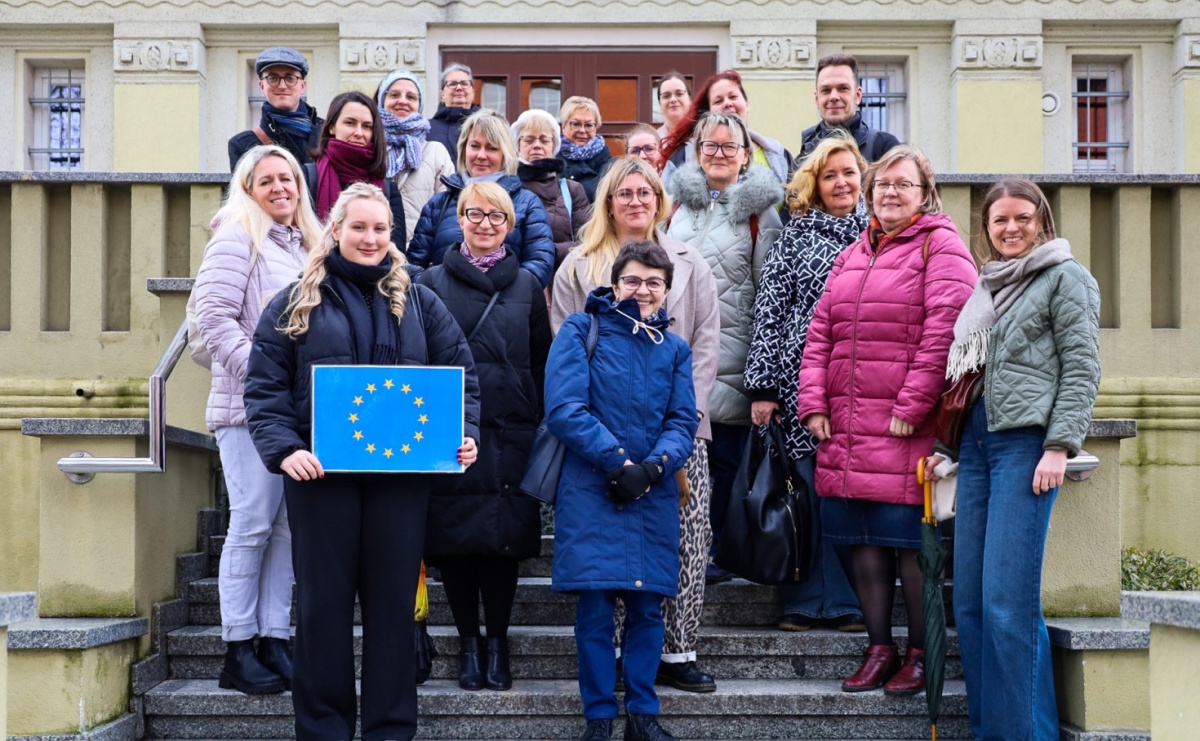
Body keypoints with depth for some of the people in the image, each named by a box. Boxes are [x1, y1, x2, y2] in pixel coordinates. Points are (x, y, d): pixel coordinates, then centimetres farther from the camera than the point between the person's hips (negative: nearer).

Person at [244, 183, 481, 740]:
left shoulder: (418, 302, 12)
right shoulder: (296, 303, 6)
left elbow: (461, 375, 11)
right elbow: (265, 386, 0)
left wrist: (465, 434, -5)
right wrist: (283, 448, -15)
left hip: (402, 471, 2)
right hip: (321, 471, -1)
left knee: (393, 599, 6)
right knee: (323, 600, 4)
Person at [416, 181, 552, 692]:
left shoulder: (526, 286, 12)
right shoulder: (433, 283, 8)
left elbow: (541, 362, 11)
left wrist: (540, 423, 3)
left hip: (511, 434, 1)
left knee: (505, 538, 0)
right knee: (454, 538, 0)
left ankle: (497, 644, 13)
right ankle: (469, 644, 14)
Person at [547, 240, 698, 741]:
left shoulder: (674, 349, 14)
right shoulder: (581, 331, 1)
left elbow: (683, 422, 6)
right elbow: (563, 410, -9)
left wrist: (652, 467, -14)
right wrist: (620, 461, -16)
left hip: (654, 498, 4)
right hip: (591, 494, -3)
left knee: (647, 607, 5)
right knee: (595, 610, -2)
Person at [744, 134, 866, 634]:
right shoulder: (795, 236, 7)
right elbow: (768, 311, 2)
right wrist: (761, 386, -4)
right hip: (799, 381, -1)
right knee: (803, 491, -1)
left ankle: (848, 602, 11)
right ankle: (803, 601, 9)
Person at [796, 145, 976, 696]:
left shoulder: (941, 247, -1)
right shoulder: (852, 255, 20)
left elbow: (943, 333, -12)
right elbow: (819, 335, 17)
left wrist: (911, 408, -16)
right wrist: (813, 403, 5)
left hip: (907, 429, -6)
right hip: (846, 429, 6)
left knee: (910, 544, -4)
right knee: (863, 542, 9)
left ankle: (920, 655, 8)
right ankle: (879, 649, 18)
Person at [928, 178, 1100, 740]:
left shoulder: (1065, 277, 3)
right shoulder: (986, 286, 22)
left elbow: (1082, 369, -5)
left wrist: (1059, 446, -14)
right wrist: (943, 445, 16)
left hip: (1026, 441, -7)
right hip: (975, 442, 7)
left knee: (1007, 603, -11)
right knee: (969, 602, 4)